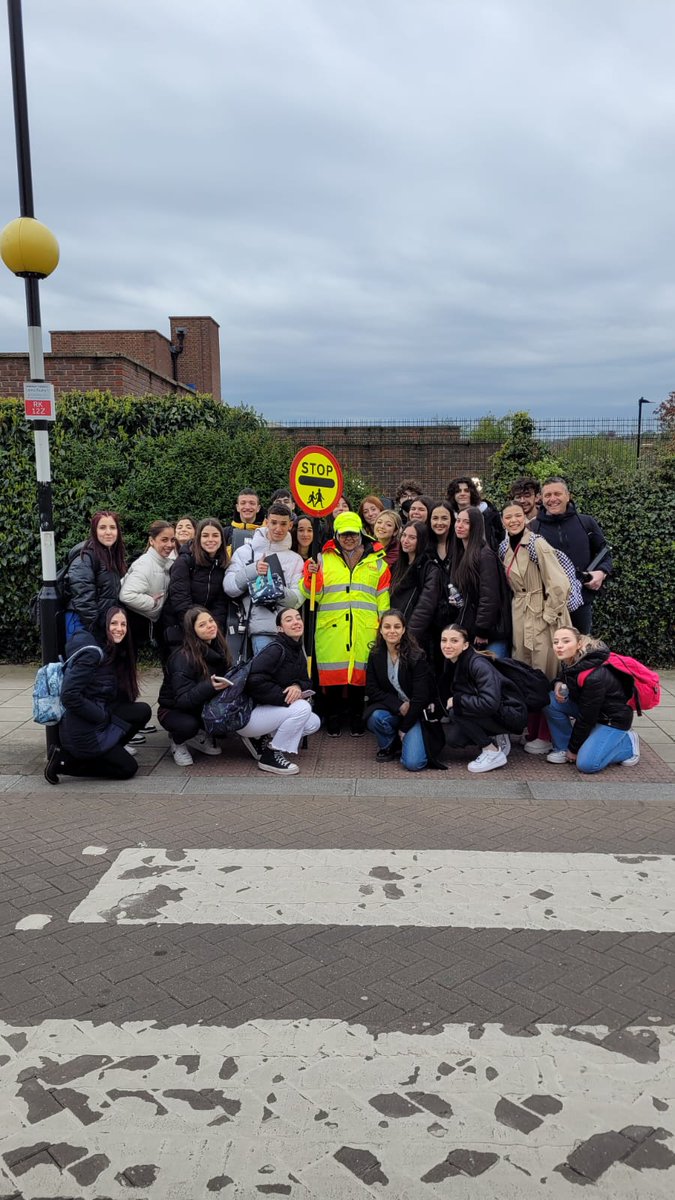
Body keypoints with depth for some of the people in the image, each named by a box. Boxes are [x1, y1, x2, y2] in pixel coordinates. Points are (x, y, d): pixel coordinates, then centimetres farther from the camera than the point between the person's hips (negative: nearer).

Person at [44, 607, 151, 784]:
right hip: (81, 730, -8)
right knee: (128, 768, -3)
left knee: (143, 710, 1)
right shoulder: (92, 653, -19)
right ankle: (65, 760, -1)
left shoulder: (115, 653, 10)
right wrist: (103, 716, -18)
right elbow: (69, 696, -25)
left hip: (98, 721, 8)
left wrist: (131, 701, 0)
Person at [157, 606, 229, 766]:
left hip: (203, 708, 6)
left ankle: (200, 736, 6)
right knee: (188, 725, -37)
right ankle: (177, 741, 0)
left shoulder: (218, 649, -6)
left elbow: (227, 677, 4)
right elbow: (183, 700, -30)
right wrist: (210, 686, -46)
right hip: (174, 711, -6)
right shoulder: (183, 658, -25)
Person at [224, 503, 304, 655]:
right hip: (262, 630, -3)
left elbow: (297, 600, 1)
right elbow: (229, 587, -3)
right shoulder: (246, 551, 7)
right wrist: (252, 570, -17)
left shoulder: (295, 559, 12)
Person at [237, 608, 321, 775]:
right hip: (246, 713, -9)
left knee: (314, 723, 3)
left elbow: (306, 681, 8)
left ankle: (259, 739, 11)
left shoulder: (298, 651, 8)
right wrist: (286, 698, -25)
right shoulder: (275, 649, -19)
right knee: (302, 708, -24)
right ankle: (270, 755, -9)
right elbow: (255, 682, -30)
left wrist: (298, 686, -17)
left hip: (268, 711, 9)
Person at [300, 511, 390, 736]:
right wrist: (311, 576, -13)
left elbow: (383, 599, 12)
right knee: (332, 674, 1)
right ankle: (333, 721, 16)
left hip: (364, 631, 1)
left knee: (360, 672, 4)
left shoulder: (377, 562, 11)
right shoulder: (324, 559, 10)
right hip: (331, 629, 0)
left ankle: (357, 721, 19)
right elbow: (313, 594, 6)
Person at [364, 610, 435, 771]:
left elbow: (420, 696, -15)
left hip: (415, 711, -3)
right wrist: (398, 705, -18)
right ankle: (388, 746, 0)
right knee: (375, 717, -33)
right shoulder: (375, 655, -2)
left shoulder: (416, 656, -15)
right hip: (389, 708, 3)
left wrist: (404, 729, -13)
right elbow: (372, 690, -4)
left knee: (413, 763, -22)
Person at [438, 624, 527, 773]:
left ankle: (494, 753, -11)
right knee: (452, 739, -9)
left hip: (511, 714, -8)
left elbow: (490, 703, -35)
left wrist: (457, 700, -25)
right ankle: (496, 739, 12)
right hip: (489, 716, 8)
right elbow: (448, 699, 8)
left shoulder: (478, 664, -25)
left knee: (456, 711, -24)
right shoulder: (451, 665, -1)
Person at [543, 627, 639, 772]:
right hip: (588, 708, 8)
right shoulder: (568, 662, -9)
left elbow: (586, 718, -24)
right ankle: (562, 749, -1)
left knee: (586, 764, -20)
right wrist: (558, 683, -10)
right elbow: (565, 678, 16)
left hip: (613, 718, -8)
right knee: (551, 700, -13)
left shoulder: (594, 677, -33)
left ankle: (628, 742, 4)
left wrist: (574, 748, -11)